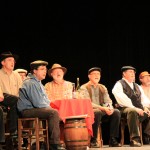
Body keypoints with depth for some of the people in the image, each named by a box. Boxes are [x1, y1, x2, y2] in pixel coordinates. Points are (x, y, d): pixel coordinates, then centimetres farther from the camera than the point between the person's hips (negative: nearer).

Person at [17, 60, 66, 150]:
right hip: (27, 111, -11)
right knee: (53, 113, -26)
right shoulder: (31, 83, -15)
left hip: (35, 109, 11)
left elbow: (45, 100, 25)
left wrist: (50, 106, 6)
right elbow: (38, 103, -21)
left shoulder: (38, 82, 20)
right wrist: (50, 108, -8)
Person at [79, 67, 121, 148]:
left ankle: (113, 140, -15)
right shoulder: (84, 88, -4)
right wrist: (103, 108, -26)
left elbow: (108, 101, 9)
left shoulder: (103, 88, 15)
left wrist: (110, 108, -17)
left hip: (102, 111, 6)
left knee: (116, 112, -19)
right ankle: (93, 140, -26)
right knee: (97, 112, -38)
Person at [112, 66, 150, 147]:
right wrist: (135, 108, -20)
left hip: (139, 110, 8)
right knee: (132, 111, -39)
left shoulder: (136, 86, 26)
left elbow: (143, 98, 22)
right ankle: (134, 139, -42)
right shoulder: (119, 84, 2)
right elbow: (122, 99, -13)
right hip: (125, 109, -8)